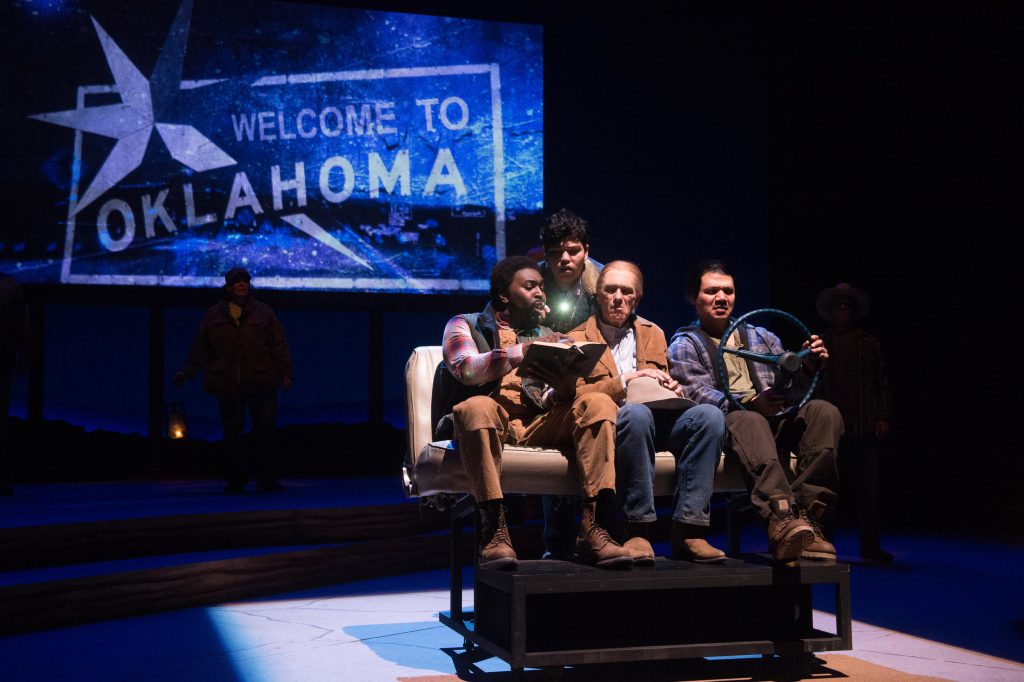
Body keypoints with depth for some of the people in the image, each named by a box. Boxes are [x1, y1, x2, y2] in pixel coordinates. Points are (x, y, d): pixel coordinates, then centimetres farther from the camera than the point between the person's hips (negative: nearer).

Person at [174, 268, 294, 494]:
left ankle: (267, 479, 7)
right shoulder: (213, 315, 9)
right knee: (232, 433, 5)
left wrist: (285, 374, -4)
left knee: (266, 431, -2)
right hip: (227, 386, 1)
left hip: (261, 384, -1)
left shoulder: (263, 312, 7)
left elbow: (279, 346, 5)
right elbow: (200, 349, 10)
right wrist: (186, 373, 0)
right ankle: (236, 479, 14)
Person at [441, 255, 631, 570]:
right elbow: (465, 370, -7)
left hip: (538, 422, 4)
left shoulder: (547, 335, 26)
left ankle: (591, 527, -31)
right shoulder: (465, 325, 15)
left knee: (598, 403, -22)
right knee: (475, 407, -38)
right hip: (491, 419, -4)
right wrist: (522, 351, -14)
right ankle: (494, 529, -38)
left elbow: (557, 398, 13)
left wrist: (564, 388, -12)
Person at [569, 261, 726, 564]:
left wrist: (672, 389, 4)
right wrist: (621, 384, -13)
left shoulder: (653, 334, 27)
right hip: (608, 423, -4)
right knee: (636, 413, -39)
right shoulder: (577, 338, 12)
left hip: (655, 423, 5)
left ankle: (687, 530, -28)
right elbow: (572, 394, -1)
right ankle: (638, 531, -34)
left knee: (709, 414, -26)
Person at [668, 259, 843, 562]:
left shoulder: (762, 337, 28)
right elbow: (697, 395, -6)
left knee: (823, 411, -24)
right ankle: (781, 518, -60)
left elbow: (790, 391, 20)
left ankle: (806, 512, -34)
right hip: (725, 421, -5)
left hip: (777, 422, 5)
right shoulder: (684, 344, 13)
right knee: (749, 421, -39)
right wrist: (749, 404, -23)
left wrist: (807, 366, -2)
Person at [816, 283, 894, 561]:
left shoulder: (869, 344, 11)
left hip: (863, 427, 1)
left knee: (868, 487, 0)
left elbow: (881, 382, 11)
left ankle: (870, 544, 6)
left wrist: (883, 417, 3)